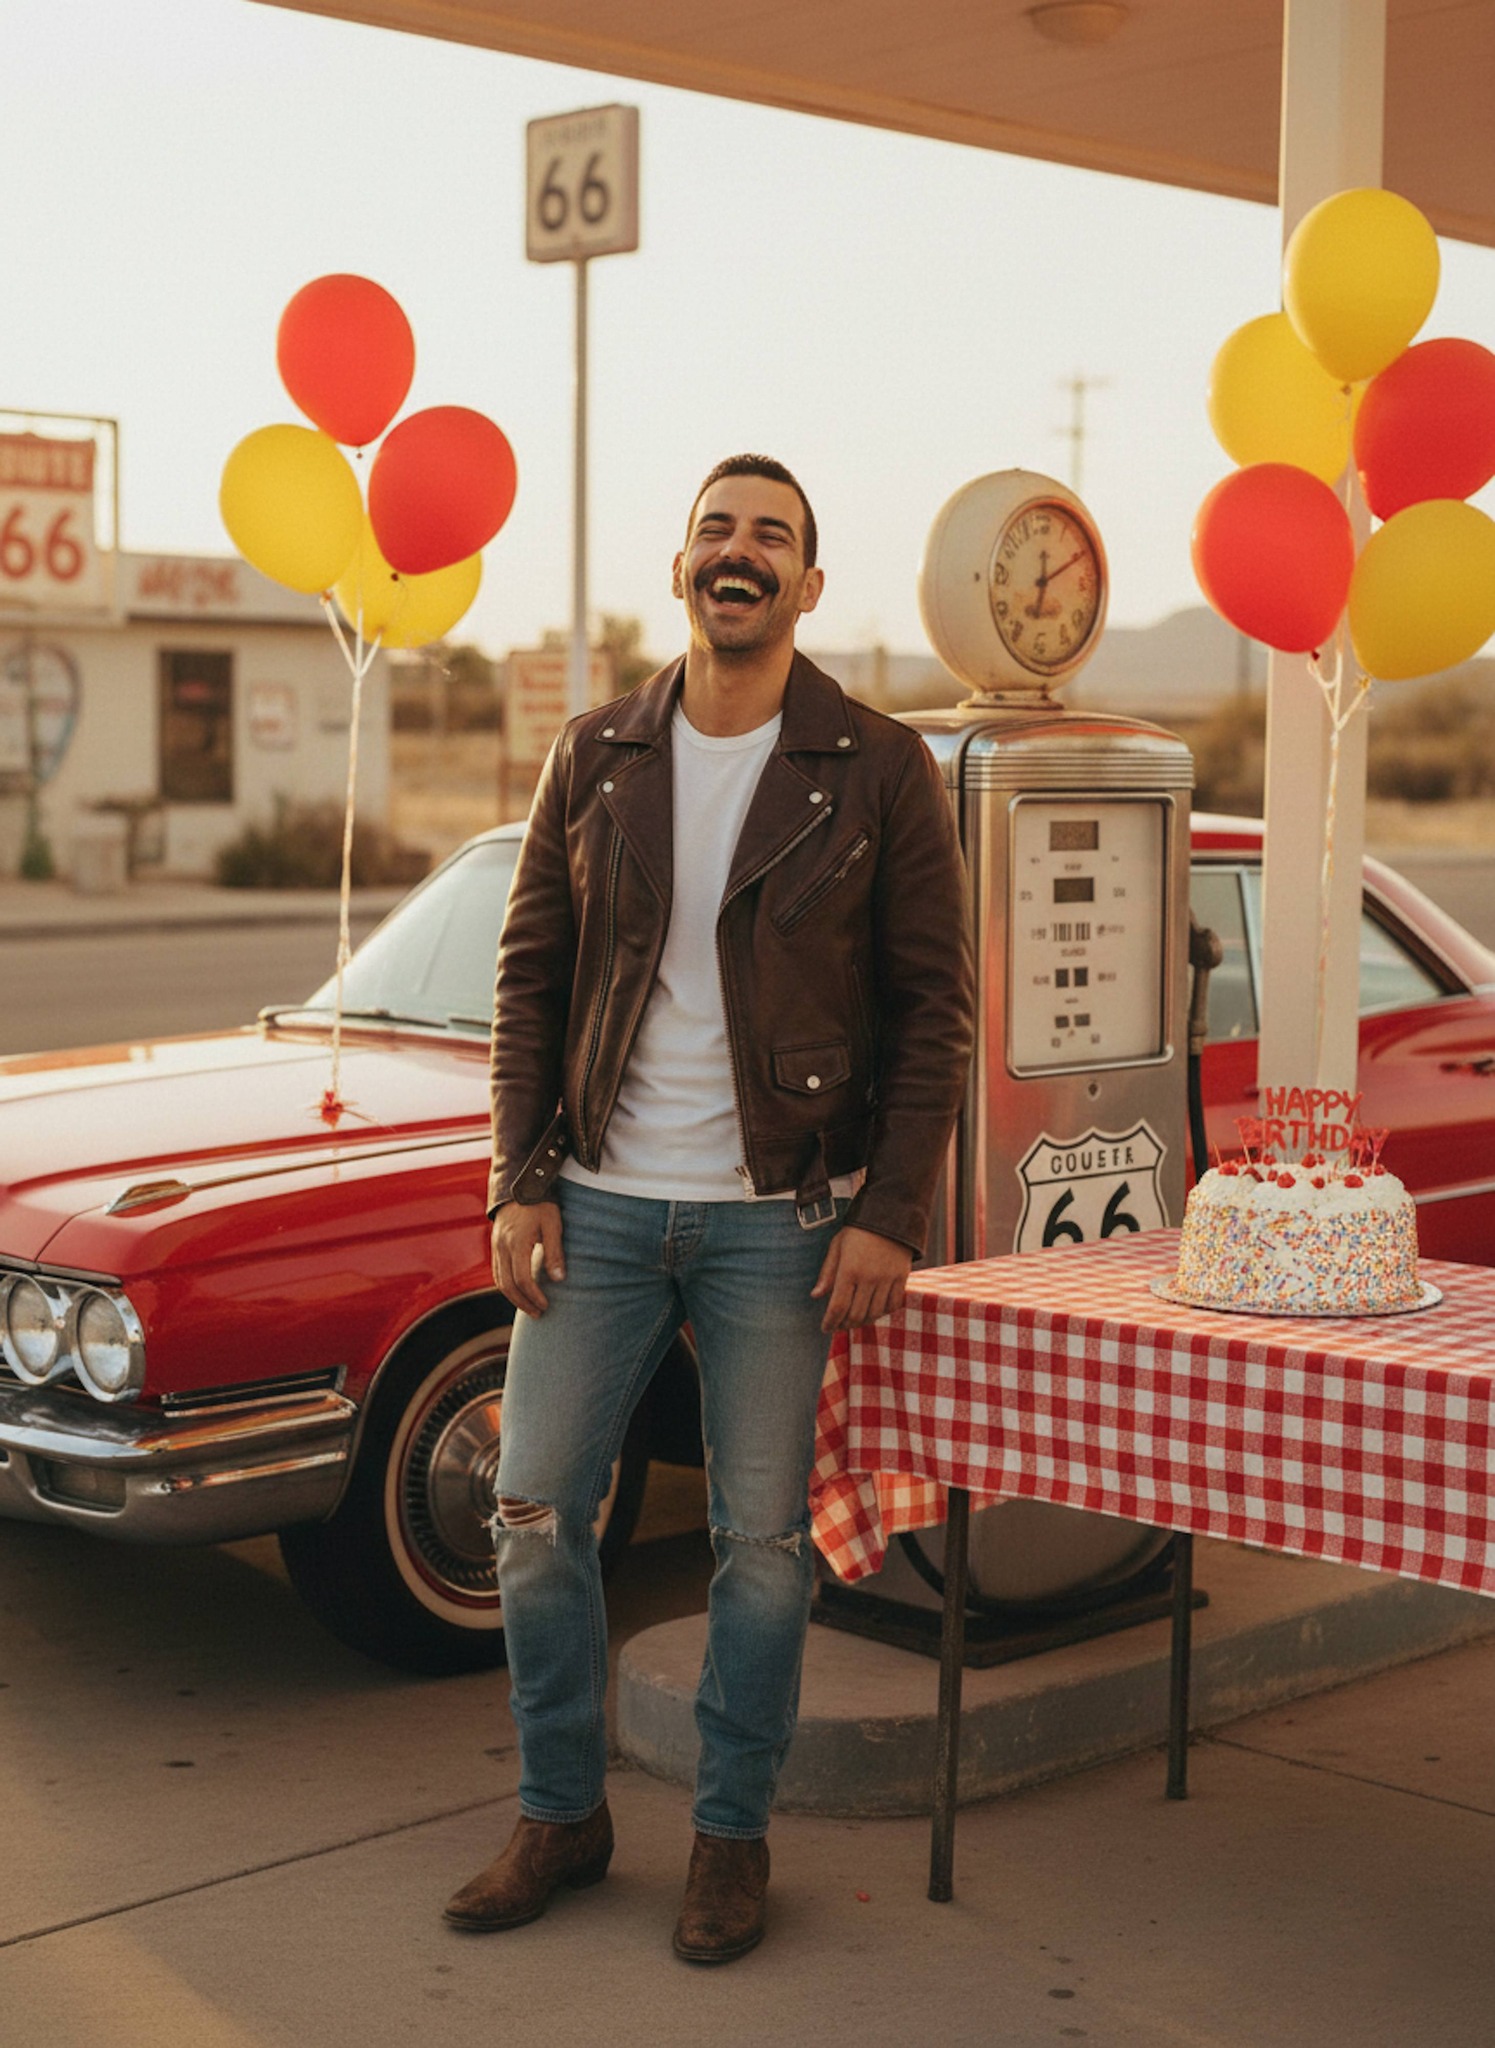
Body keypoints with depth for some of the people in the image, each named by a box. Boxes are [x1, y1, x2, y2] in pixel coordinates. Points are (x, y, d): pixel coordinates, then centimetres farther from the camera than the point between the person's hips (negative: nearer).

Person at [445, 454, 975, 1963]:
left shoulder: (877, 772, -3)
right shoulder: (595, 759, 5)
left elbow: (932, 1007, -2)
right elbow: (529, 978, 8)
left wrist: (891, 1215, -9)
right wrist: (519, 1184, 0)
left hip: (777, 1218, -3)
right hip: (599, 1203, 3)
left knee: (761, 1539, 3)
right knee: (535, 1512, 4)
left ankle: (731, 1836, 21)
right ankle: (561, 1816, 22)